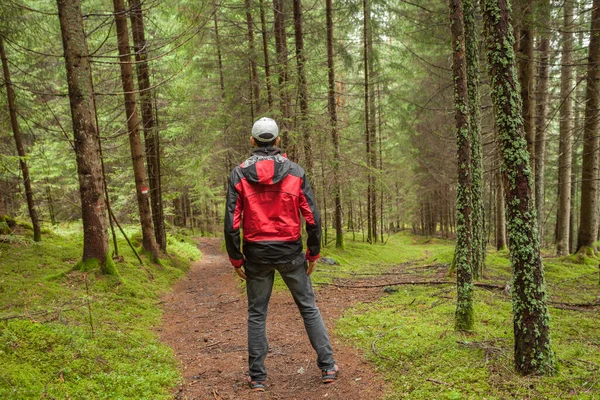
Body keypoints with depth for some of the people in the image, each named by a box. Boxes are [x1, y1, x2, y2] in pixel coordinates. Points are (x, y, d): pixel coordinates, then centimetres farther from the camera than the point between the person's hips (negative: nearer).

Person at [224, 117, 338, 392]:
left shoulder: (239, 174, -4)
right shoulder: (295, 172, -2)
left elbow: (232, 222, -7)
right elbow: (312, 217, -5)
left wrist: (236, 259, 4)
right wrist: (313, 254, 6)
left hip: (257, 253, 0)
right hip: (290, 251, 0)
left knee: (257, 314, 13)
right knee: (309, 308, 15)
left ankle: (257, 377, 20)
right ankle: (327, 366, 19)